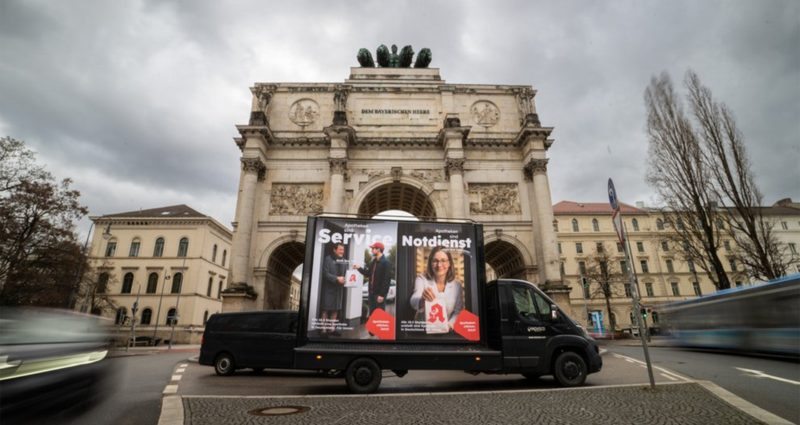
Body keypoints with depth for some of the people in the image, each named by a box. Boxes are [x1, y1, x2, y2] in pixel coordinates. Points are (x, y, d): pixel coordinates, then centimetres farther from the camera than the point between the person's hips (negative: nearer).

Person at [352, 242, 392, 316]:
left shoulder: (386, 262, -14)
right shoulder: (374, 261, 15)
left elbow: (386, 279, -19)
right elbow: (369, 273, 22)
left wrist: (382, 294, -21)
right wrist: (359, 268, 11)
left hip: (379, 293, -9)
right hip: (372, 292, 9)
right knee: (372, 313, 14)